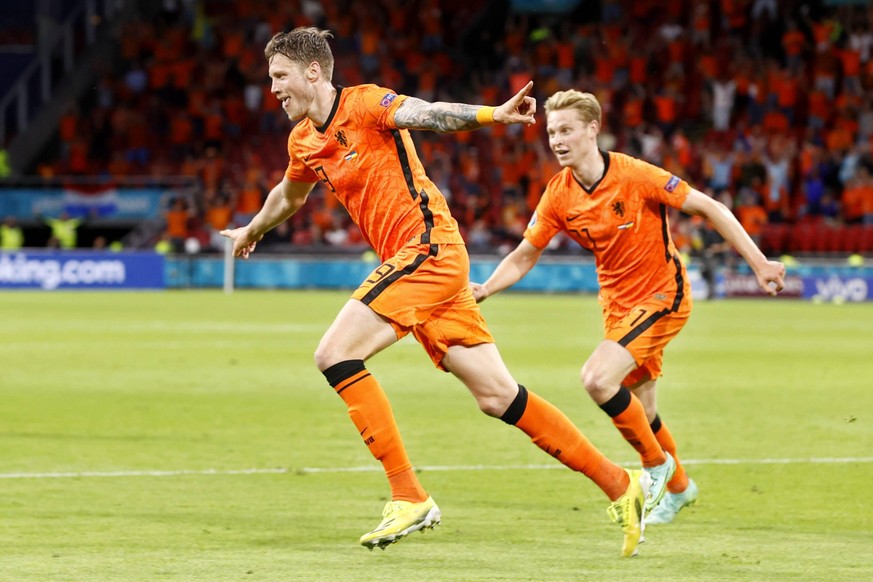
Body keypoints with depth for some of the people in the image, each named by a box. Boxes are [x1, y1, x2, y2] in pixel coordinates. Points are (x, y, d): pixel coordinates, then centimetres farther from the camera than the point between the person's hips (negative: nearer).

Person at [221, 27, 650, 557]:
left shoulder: (363, 104, -9)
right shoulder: (303, 141, 15)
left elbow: (429, 115, -26)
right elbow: (289, 196, 36)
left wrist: (492, 115, -43)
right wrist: (252, 231, 53)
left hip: (428, 249, -8)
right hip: (409, 261, 8)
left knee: (335, 355, -17)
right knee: (497, 396, 4)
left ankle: (409, 498, -15)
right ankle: (620, 484, 9)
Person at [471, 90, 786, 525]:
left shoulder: (633, 175, -21)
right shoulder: (559, 195, -6)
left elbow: (709, 209, -16)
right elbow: (524, 256, 3)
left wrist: (759, 264, -19)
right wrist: (484, 289, -16)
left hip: (662, 296, -6)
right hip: (618, 304, 6)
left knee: (598, 379, -24)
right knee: (638, 410, 13)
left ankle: (657, 463, -1)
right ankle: (678, 486, 42)